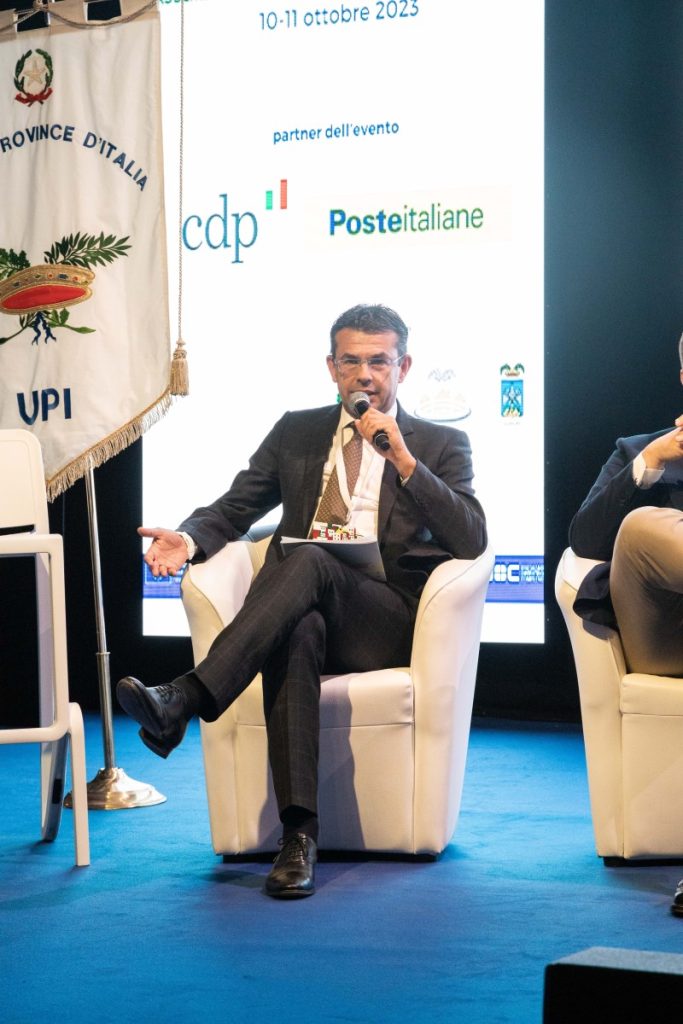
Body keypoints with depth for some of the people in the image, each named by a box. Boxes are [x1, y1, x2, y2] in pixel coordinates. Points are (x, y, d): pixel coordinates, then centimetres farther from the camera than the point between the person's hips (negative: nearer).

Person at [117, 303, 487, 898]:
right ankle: (299, 834, -47)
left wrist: (402, 459, -8)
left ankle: (185, 699, -49)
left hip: (387, 620, -1)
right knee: (298, 635, -38)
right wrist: (190, 538, -5)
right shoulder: (296, 433, 24)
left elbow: (471, 541, 0)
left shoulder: (442, 446, 15)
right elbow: (233, 509, 19)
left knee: (311, 562, -35)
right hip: (303, 610, 2)